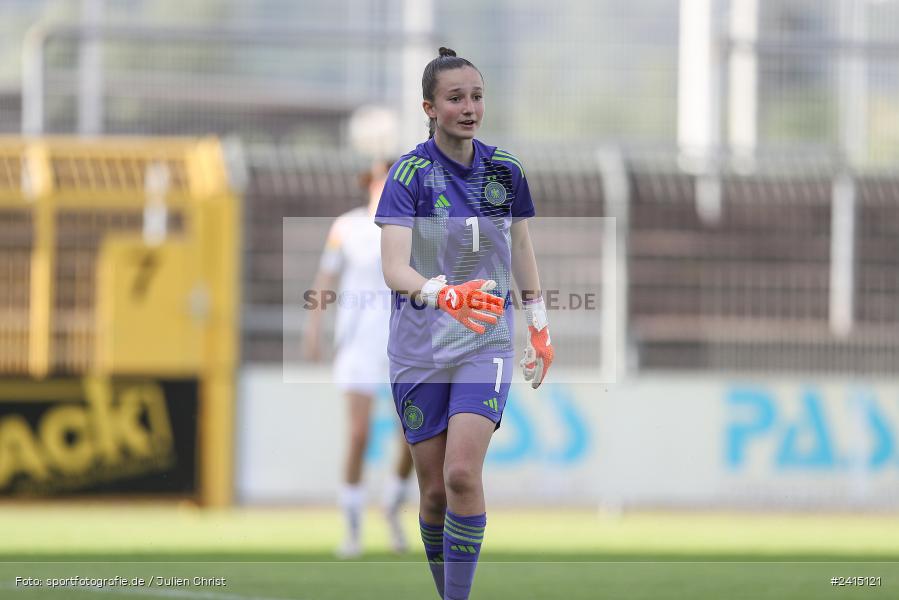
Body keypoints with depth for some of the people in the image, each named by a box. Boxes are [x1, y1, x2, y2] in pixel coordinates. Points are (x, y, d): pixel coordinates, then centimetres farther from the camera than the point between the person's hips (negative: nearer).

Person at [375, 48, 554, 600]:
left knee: (463, 474, -18)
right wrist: (442, 294, -41)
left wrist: (540, 327, 19)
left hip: (487, 342, 1)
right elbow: (394, 267, -22)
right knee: (434, 489, 2)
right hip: (420, 345, -1)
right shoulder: (410, 174, -10)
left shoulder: (505, 171, 1)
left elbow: (522, 253, 17)